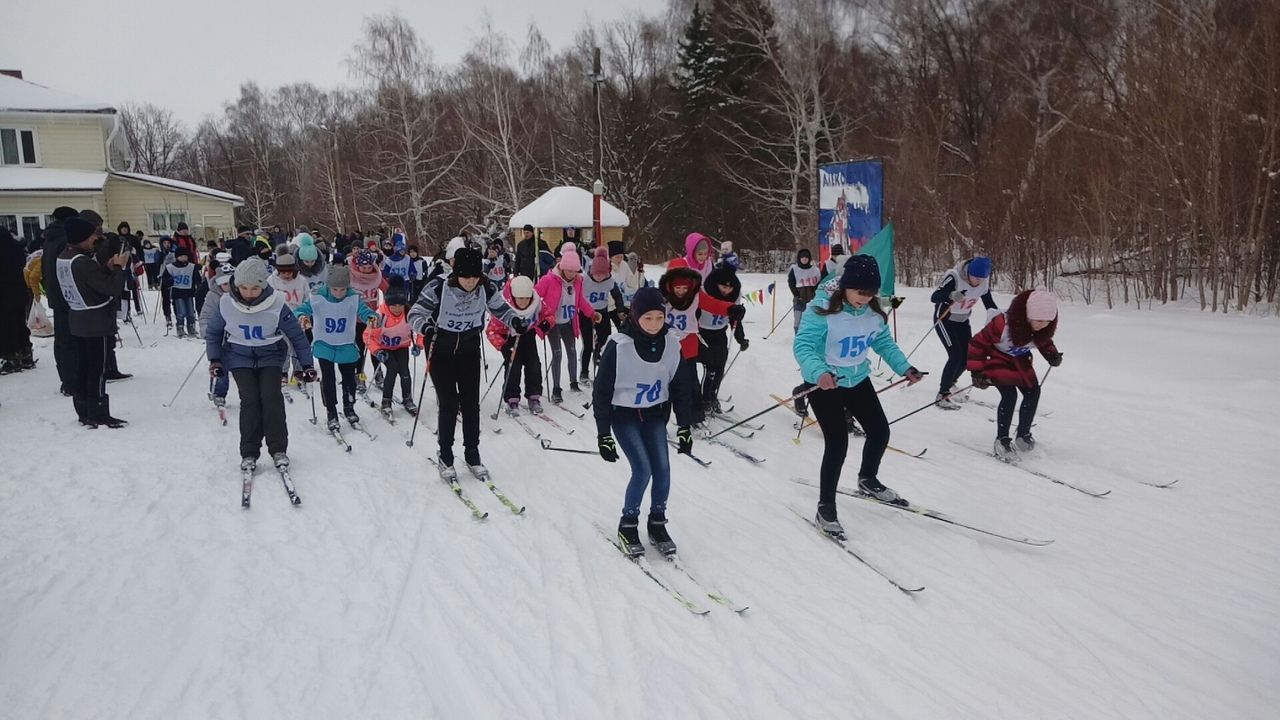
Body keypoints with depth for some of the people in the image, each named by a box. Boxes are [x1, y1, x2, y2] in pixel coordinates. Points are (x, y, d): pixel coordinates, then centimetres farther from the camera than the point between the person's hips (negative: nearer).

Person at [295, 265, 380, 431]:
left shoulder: (354, 299, -14)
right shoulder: (317, 298, -16)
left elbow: (363, 310, -20)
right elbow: (301, 309, -16)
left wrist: (371, 317, -44)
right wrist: (302, 316, -40)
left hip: (347, 347, 1)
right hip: (324, 346, -1)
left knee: (349, 378, 13)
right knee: (328, 379, -4)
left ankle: (349, 409, 35)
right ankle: (331, 413, 11)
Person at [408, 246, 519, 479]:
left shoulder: (486, 288, -15)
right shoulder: (438, 287, -24)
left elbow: (501, 308, 1)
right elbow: (415, 314, -19)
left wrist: (514, 321, -20)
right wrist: (425, 326, -41)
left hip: (469, 349, 3)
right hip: (440, 350, -3)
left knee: (471, 403, 4)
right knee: (449, 404, -5)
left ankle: (472, 454, 20)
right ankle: (445, 457, 13)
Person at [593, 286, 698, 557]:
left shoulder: (671, 344, -9)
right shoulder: (619, 346, -21)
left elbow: (680, 387, 2)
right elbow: (601, 392, -15)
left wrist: (685, 427, 1)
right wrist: (604, 435, -14)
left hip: (655, 415, 4)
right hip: (624, 416, -4)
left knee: (662, 469, -4)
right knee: (643, 470, -13)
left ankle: (657, 524, 18)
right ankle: (627, 526, 8)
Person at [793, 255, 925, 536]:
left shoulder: (874, 311, -6)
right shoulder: (822, 309, -25)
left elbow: (884, 342, 8)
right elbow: (803, 345, -31)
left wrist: (904, 368, -3)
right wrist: (818, 372, -48)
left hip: (857, 379, 7)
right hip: (824, 383, -7)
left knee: (880, 432, 14)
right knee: (837, 443, -14)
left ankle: (868, 480, 44)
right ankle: (826, 507, 4)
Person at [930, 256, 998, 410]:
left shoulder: (984, 282, -12)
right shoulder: (954, 277, -31)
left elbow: (989, 302, 3)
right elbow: (934, 297, -37)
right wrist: (951, 295, -55)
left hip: (962, 321, 6)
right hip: (944, 319, -6)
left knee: (968, 356, 5)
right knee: (956, 356, -17)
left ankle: (949, 384, 32)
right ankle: (943, 395, -8)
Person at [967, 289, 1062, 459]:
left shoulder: (1044, 327, -18)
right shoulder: (1003, 323, -38)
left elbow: (1044, 341, 6)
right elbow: (978, 343, -28)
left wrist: (1052, 355, -14)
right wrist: (977, 372, -30)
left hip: (1020, 360, 6)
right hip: (997, 358, -6)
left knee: (1033, 392, -1)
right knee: (1009, 395, -21)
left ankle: (1023, 435, 19)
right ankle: (1002, 439, -8)